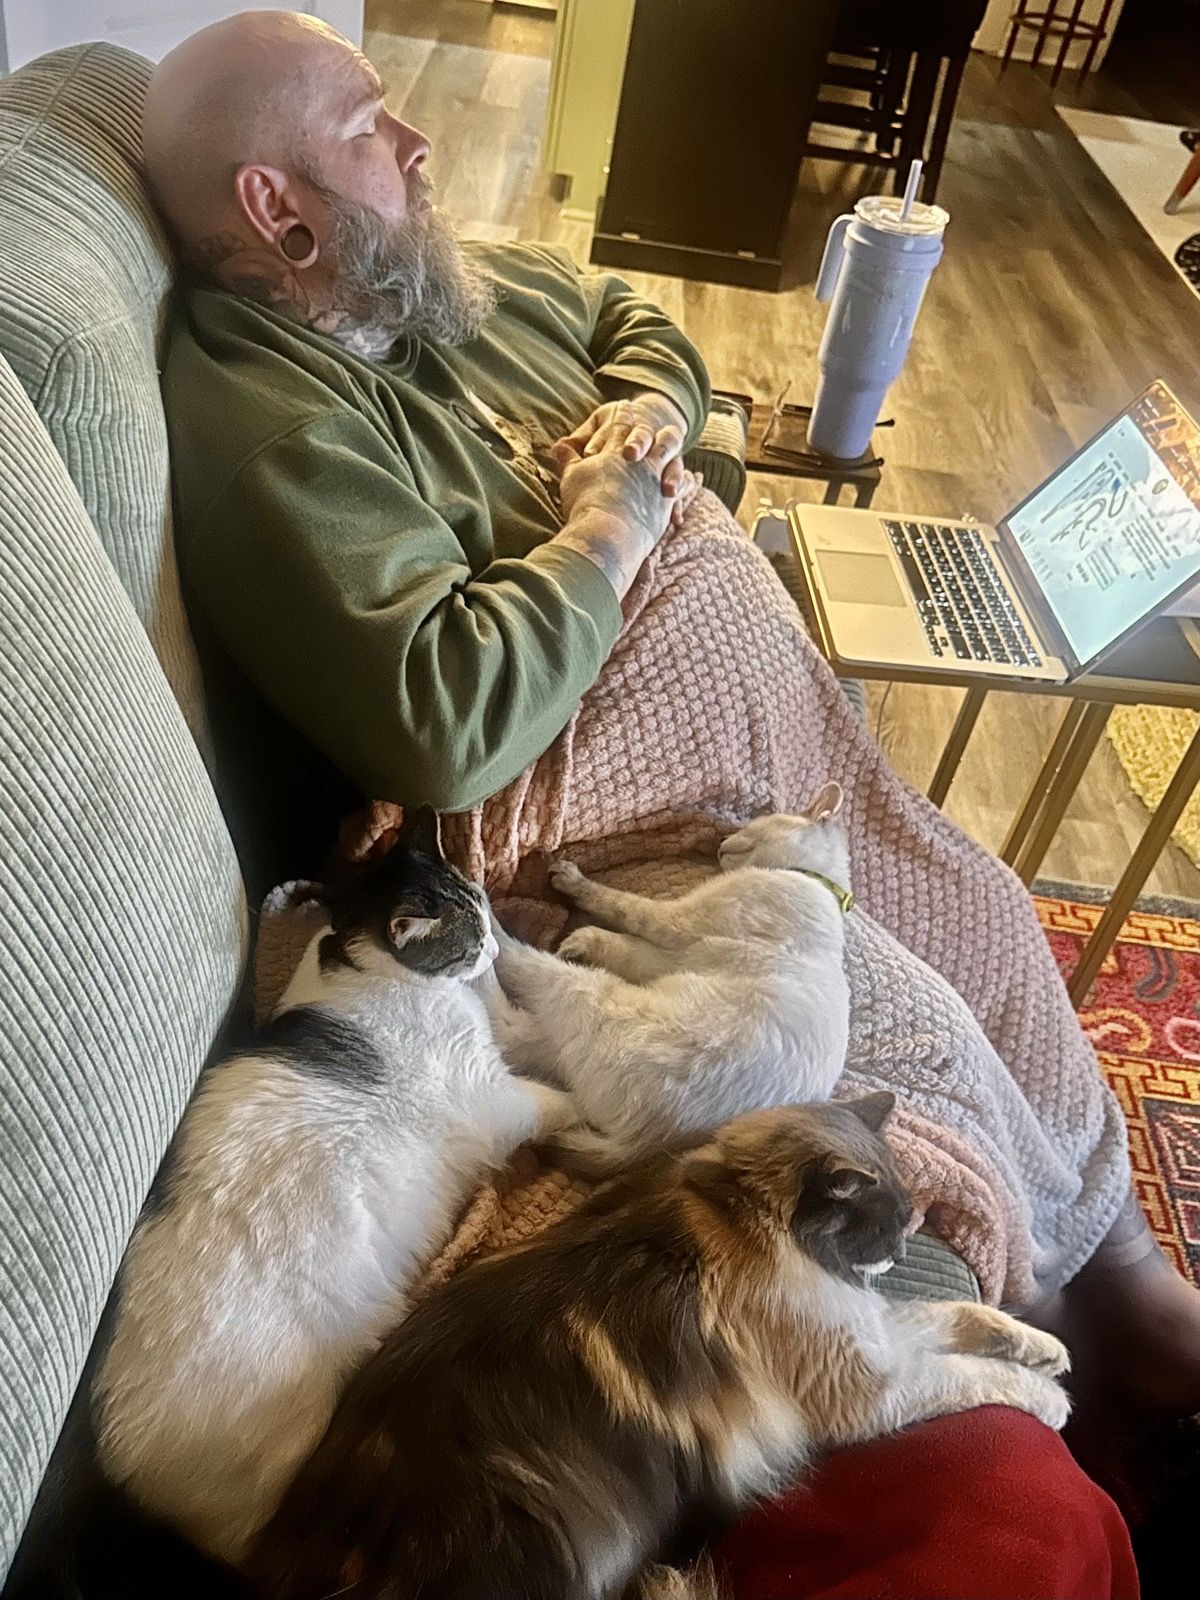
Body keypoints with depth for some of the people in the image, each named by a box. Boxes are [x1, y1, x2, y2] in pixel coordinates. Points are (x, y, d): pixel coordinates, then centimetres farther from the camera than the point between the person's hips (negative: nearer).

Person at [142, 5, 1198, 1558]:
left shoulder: (450, 275, 9)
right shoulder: (269, 428, -19)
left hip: (776, 717, 9)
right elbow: (449, 723, -32)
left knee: (991, 924, 9)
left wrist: (641, 420, 1)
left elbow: (639, 324, 25)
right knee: (929, 1043, -9)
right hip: (620, 823, -9)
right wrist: (614, 515, -18)